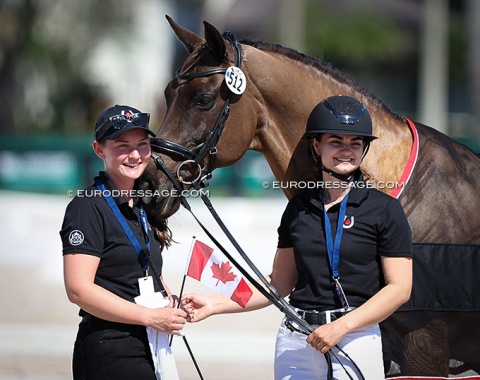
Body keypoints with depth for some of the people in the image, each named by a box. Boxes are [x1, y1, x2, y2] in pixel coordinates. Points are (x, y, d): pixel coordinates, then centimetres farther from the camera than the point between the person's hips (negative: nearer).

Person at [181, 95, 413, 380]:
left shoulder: (385, 210, -2)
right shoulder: (298, 208, 9)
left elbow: (400, 288, -6)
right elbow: (280, 283, 14)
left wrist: (341, 327, -15)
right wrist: (215, 305, 5)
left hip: (357, 338, -3)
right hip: (295, 341, 4)